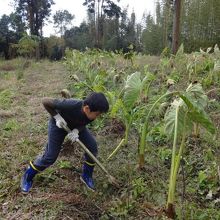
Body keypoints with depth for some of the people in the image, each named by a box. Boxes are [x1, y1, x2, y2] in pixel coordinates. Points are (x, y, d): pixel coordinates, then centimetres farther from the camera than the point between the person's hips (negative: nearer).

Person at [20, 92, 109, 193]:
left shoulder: (91, 113, -29)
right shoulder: (70, 105, -45)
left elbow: (84, 123, -8)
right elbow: (45, 101, -33)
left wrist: (76, 130, -28)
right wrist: (56, 116, -33)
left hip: (77, 126, 5)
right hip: (58, 124, -4)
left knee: (92, 147, -6)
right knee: (50, 156, -3)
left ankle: (86, 175, 17)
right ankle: (27, 176, 23)